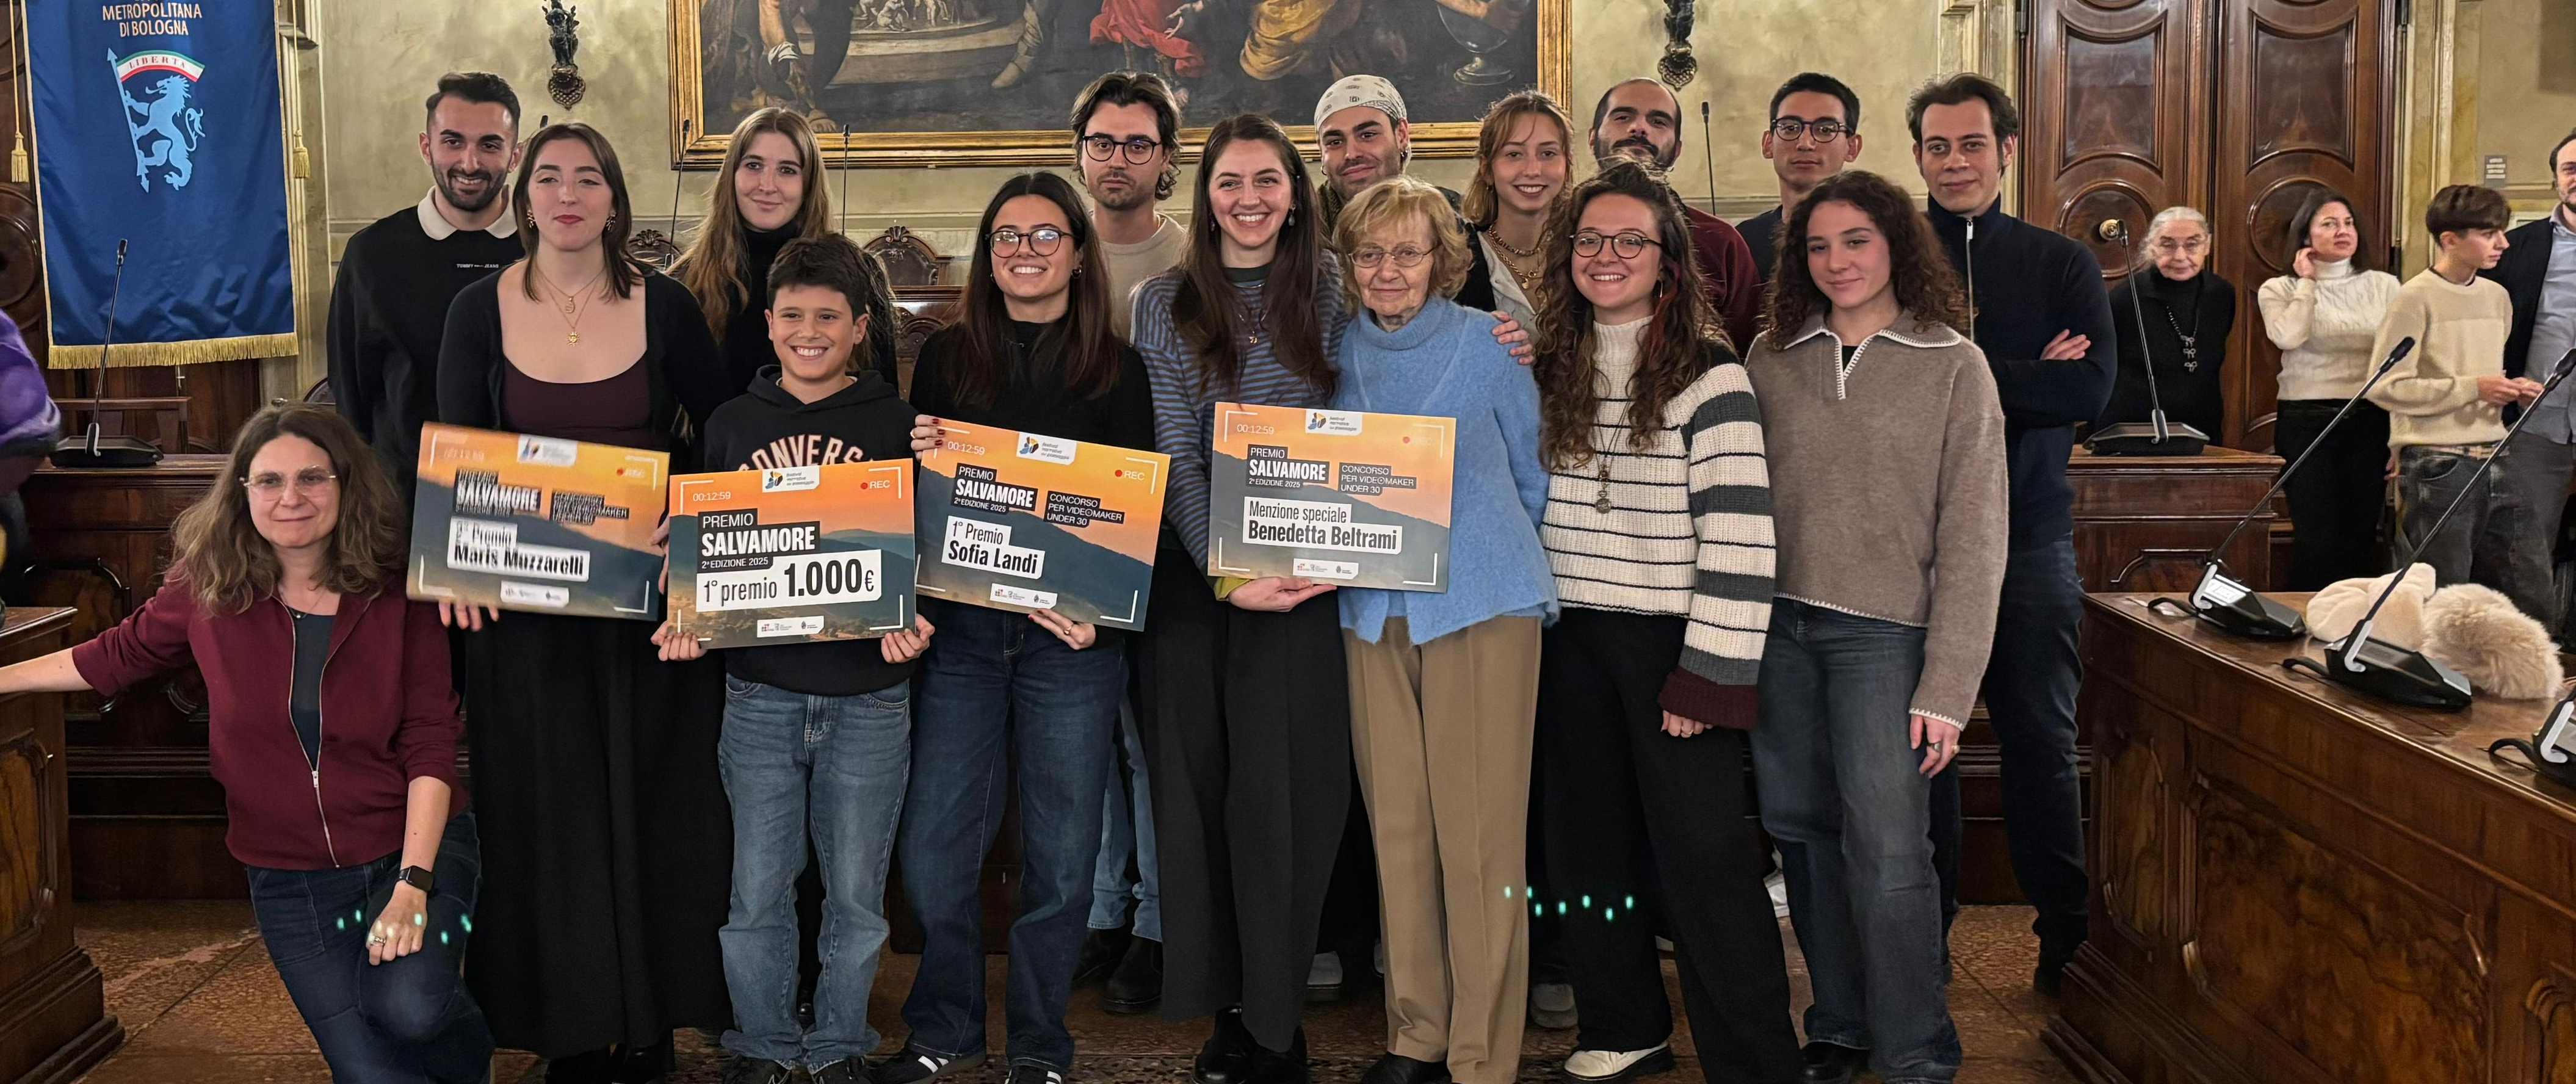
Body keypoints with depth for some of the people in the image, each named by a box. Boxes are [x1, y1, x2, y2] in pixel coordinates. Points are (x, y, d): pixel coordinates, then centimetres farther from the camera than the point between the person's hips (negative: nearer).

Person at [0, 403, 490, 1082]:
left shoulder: (399, 593, -10)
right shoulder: (209, 587, -5)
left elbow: (429, 746, -11)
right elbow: (119, 657, 15)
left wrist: (413, 885, -19)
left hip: (416, 848, -2)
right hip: (291, 880, 2)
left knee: (408, 1005, -28)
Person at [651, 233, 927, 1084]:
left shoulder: (897, 425, 1)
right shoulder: (732, 424, 7)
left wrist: (911, 621, -16)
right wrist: (688, 622, -5)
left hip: (868, 695, -1)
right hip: (759, 691, 1)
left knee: (855, 891, 9)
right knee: (757, 890, 7)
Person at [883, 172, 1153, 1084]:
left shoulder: (1115, 370, 4)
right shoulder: (947, 358, 8)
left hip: (1072, 640, -1)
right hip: (960, 630, 2)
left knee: (1060, 855, 4)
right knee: (933, 848, 1)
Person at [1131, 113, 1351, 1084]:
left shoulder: (1334, 292, 6)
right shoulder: (1165, 304, 6)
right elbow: (1173, 456, -1)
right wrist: (1226, 572, -14)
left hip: (1307, 572, -1)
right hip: (1197, 572, 1)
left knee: (1287, 784, -4)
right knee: (1201, 782, 2)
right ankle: (1226, 1006, 13)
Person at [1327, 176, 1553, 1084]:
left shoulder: (1489, 345, -1)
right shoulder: (1340, 351, 8)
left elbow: (1529, 475, 8)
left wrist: (1477, 549, 9)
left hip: (1480, 606, -4)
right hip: (1373, 609, 4)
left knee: (1478, 834, -3)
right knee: (1397, 828, 7)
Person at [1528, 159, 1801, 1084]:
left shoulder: (1707, 374, -9)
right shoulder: (1552, 369, 9)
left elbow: (1740, 534, -14)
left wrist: (1712, 672, -17)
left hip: (1669, 642, -6)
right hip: (1571, 638, 6)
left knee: (1700, 855, -3)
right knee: (1589, 839, 13)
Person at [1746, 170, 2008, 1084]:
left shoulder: (1953, 366, 0)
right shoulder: (1773, 358, 9)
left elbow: (1972, 537, -3)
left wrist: (1947, 686, -9)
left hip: (1882, 631, -3)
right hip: (1776, 626, 4)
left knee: (1886, 852, -7)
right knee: (1803, 835, 10)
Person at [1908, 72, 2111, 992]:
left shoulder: (2062, 264, 7)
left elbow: (2091, 388, -8)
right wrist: (2025, 377, -14)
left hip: (2030, 535, 0)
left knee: (2041, 739, 7)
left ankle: (2067, 934, 18)